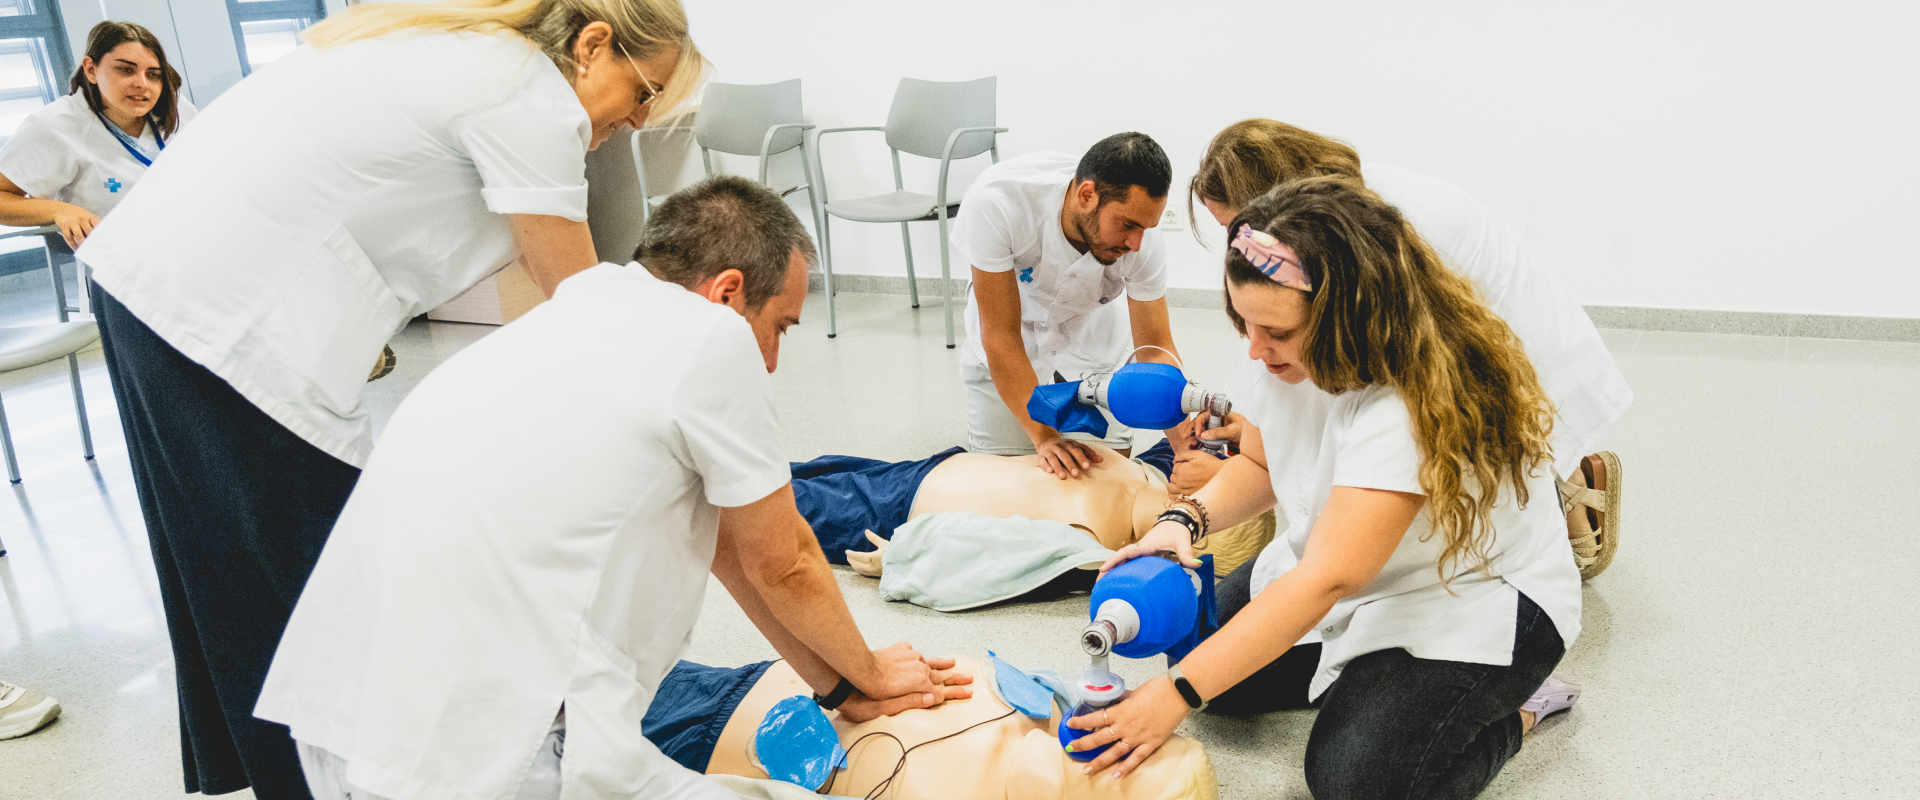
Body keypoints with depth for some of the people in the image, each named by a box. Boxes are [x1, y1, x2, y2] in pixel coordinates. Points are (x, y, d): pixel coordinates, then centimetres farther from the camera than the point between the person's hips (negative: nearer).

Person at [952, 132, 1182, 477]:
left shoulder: (1143, 239, -30)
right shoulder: (996, 202, -39)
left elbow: (1156, 349, -20)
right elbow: (1001, 336, -33)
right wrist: (1044, 436, -39)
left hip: (1092, 336, 2)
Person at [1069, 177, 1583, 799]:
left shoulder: (1416, 403, -35)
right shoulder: (1298, 352, -10)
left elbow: (1326, 581, -37)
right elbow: (1258, 465, 6)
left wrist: (1174, 695, -38)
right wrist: (1186, 521, -17)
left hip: (1477, 594, -8)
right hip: (1348, 566, 8)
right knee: (1205, 643, -5)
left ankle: (1513, 708, 2)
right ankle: (1370, 673, 12)